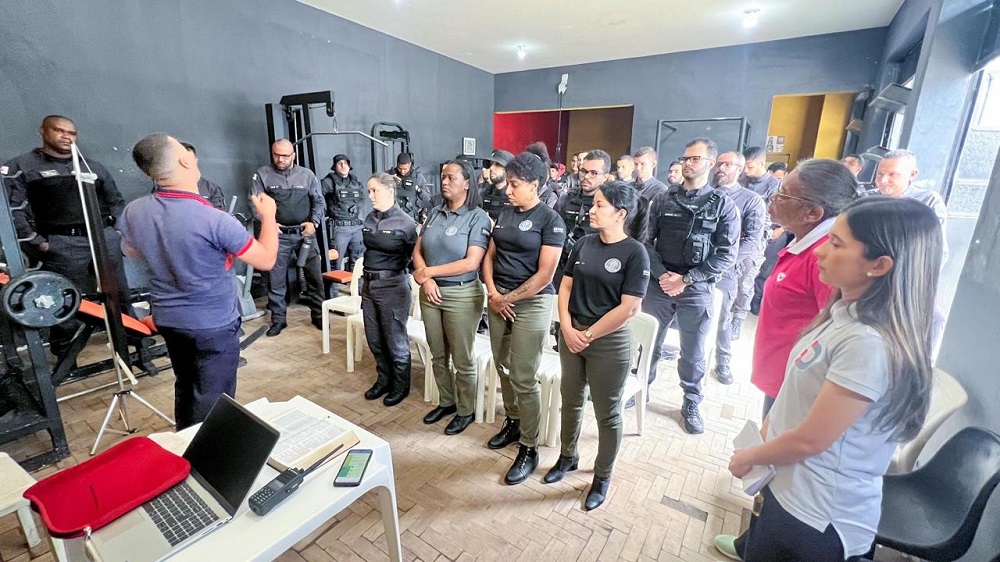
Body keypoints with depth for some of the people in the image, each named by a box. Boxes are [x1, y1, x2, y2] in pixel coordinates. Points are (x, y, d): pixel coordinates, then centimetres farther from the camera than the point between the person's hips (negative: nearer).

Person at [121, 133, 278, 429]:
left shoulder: (133, 212, -6)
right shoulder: (214, 220, -28)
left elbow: (132, 251, 15)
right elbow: (266, 260, -19)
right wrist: (268, 215, -5)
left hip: (168, 318, 7)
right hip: (214, 323, -7)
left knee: (185, 387, 24)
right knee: (212, 400, 7)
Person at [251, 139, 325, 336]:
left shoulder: (307, 174, 4)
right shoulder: (263, 174, 2)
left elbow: (319, 201, 7)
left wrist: (314, 222, -7)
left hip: (305, 232, 1)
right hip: (278, 234, 0)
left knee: (314, 276, 5)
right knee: (275, 279, 5)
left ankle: (318, 315, 19)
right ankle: (278, 319, 19)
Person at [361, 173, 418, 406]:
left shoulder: (405, 222, -12)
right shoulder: (370, 218, 8)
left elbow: (416, 255, -8)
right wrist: (364, 281, 17)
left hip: (393, 286, -6)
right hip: (369, 284, 7)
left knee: (395, 340, 7)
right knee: (374, 339, 16)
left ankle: (401, 385, 26)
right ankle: (383, 379, 36)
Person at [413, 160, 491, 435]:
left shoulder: (478, 217, -10)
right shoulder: (435, 213, 7)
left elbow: (471, 263, -18)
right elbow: (417, 251, 8)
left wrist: (428, 271, -14)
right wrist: (426, 280, -11)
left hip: (462, 296, -6)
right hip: (431, 293, 6)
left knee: (462, 360, 8)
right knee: (438, 356, 17)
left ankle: (465, 411, 28)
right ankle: (446, 402, 38)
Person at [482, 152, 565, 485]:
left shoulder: (550, 220, -9)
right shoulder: (505, 214, 10)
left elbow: (544, 275, -14)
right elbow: (489, 257, 11)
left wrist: (509, 298, -9)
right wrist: (493, 294, -4)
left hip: (531, 303, -6)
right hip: (498, 300, 7)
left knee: (524, 379, -1)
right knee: (502, 367, 15)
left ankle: (529, 448, 16)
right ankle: (512, 422, 37)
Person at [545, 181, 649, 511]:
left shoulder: (635, 252, -13)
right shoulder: (585, 243, 3)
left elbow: (629, 308, -17)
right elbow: (565, 287, 5)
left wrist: (588, 335, -13)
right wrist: (568, 329, -8)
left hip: (609, 342, -5)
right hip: (571, 335, 5)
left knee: (607, 413, 11)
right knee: (570, 400, 19)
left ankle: (602, 477, 32)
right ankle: (568, 456, 42)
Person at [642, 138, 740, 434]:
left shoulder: (723, 205, 0)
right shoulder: (662, 199, 5)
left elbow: (726, 255, -5)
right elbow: (645, 240, 1)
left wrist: (686, 279, -13)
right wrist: (663, 274, -12)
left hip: (697, 290, -1)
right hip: (658, 285, 2)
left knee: (693, 351, 10)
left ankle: (691, 404, 30)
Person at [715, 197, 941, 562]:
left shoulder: (869, 344, -31)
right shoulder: (845, 311, -3)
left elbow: (809, 440, -25)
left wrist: (749, 457, -10)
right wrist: (769, 425, 5)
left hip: (819, 513, -7)